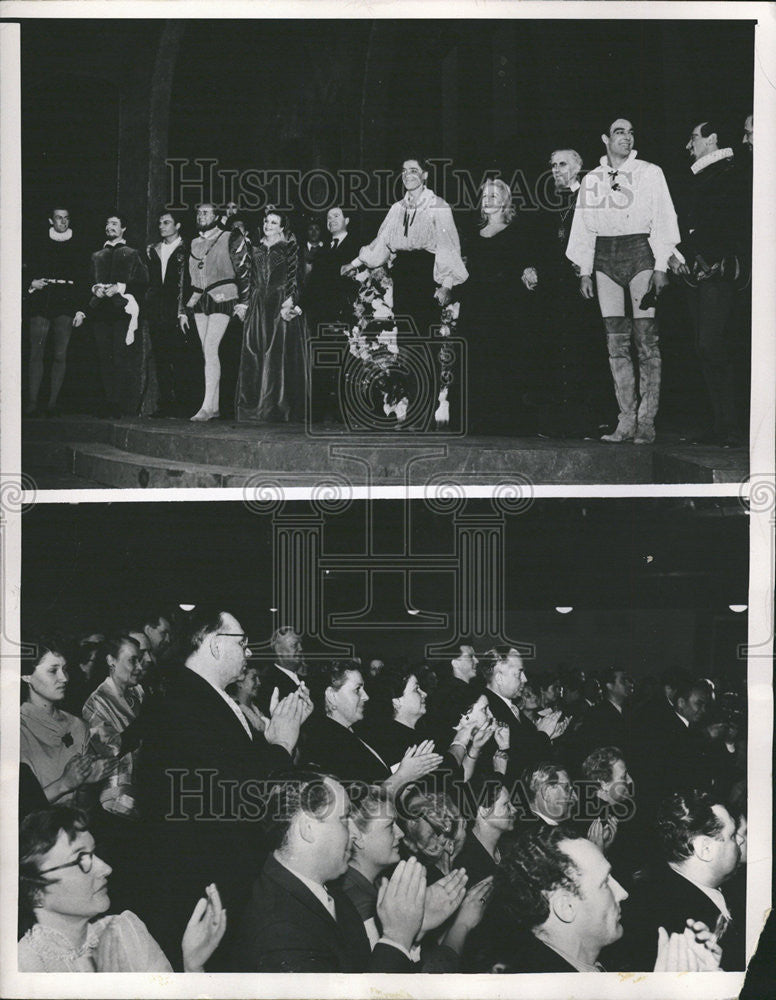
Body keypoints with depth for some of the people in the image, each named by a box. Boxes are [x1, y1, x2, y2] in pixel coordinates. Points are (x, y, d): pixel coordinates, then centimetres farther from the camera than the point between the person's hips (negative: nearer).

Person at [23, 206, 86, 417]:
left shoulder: (77, 247, 10)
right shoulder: (40, 245, 12)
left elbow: (82, 280, 7)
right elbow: (29, 271, 14)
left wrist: (80, 310, 0)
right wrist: (32, 283, -9)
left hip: (66, 306, 0)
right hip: (42, 304, 0)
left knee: (60, 355, -2)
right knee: (36, 354, -5)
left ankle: (52, 403, 1)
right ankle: (32, 403, -4)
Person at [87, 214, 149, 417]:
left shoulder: (132, 254, 12)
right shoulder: (96, 256, 24)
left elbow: (142, 279, 1)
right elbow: (89, 280, 19)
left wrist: (119, 287, -11)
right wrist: (96, 289, -3)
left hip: (123, 307, -4)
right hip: (100, 307, 4)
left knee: (123, 356, -11)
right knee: (105, 357, -1)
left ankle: (125, 404, -12)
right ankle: (109, 403, 1)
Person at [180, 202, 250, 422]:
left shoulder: (230, 239, -1)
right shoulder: (194, 244, 16)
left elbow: (244, 272, -3)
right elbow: (186, 279, 19)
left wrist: (242, 303, -10)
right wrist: (183, 311, 15)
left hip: (222, 300, -6)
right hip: (199, 302, 6)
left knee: (210, 349, -15)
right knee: (208, 352, 5)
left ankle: (208, 406, -18)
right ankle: (214, 407, 8)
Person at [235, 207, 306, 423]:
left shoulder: (289, 248, 2)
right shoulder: (256, 248, 15)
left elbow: (294, 278, -4)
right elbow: (253, 280, 17)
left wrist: (289, 303, -15)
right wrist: (247, 302, 6)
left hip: (281, 305, -5)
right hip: (259, 306, 5)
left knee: (279, 354, -7)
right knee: (254, 354, 0)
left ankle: (276, 409, -6)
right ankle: (256, 407, 3)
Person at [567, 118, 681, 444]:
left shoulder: (649, 173, 6)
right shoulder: (591, 179, 15)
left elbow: (663, 220, 2)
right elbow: (583, 228, 16)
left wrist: (660, 267, -6)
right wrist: (585, 271, 8)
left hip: (639, 250, -3)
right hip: (604, 255, 3)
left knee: (646, 340, -9)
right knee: (616, 342, -1)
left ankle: (646, 421, -9)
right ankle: (626, 420, 0)